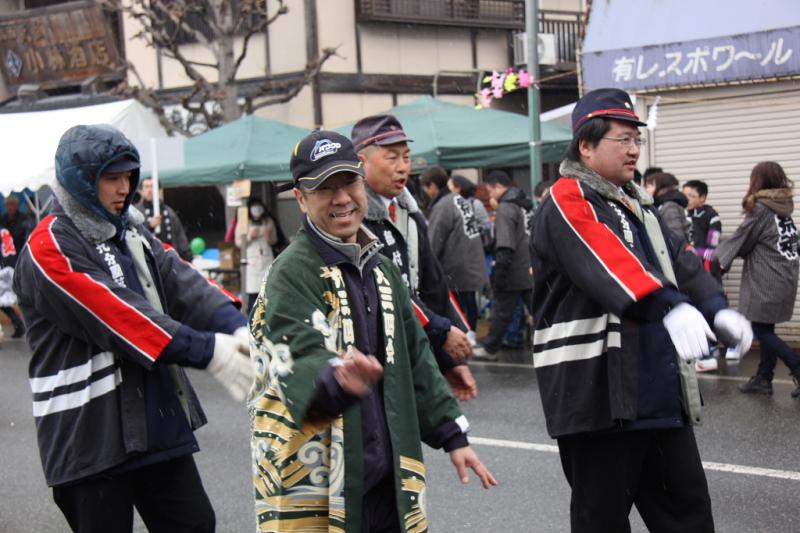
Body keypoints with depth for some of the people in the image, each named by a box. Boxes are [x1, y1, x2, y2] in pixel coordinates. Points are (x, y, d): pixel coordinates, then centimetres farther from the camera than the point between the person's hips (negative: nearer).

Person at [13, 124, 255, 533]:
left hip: (159, 422, 8)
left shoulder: (132, 233, 13)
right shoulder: (48, 250, -13)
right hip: (89, 435, -7)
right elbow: (118, 317, -22)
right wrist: (206, 351, -26)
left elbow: (181, 283, -1)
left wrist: (235, 328, -20)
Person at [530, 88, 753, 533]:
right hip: (597, 392, -8)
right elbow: (609, 263, -27)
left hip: (660, 391, 8)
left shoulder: (638, 204, 19)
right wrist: (669, 306, -42)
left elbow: (679, 262, 11)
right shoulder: (568, 202, -10)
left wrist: (716, 309, -8)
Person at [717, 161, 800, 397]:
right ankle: (763, 378, 15)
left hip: (766, 283, -8)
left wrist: (716, 258, 10)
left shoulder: (761, 209, -13)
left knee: (760, 331, -4)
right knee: (766, 329, 12)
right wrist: (724, 254, 15)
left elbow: (740, 241, -5)